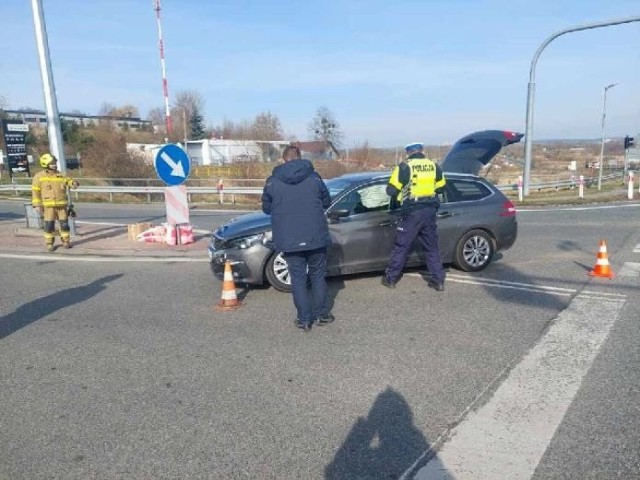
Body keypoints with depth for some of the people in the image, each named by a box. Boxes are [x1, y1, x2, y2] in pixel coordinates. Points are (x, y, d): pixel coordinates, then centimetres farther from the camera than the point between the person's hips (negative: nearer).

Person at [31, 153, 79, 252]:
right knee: (49, 225, 0)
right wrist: (38, 205, -4)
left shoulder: (61, 176, 9)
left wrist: (73, 183, -23)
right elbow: (35, 192, 1)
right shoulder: (39, 177, 0)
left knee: (64, 224, 4)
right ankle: (49, 244, 11)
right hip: (48, 206, -3)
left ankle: (66, 241, 17)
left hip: (62, 205, 3)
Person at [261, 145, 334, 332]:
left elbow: (266, 208, 8)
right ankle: (322, 314, 23)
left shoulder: (273, 181, -2)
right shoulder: (313, 177, -1)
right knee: (318, 275, 15)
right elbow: (327, 202, 9)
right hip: (315, 236, 1)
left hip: (289, 239, 0)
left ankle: (304, 320, 11)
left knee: (298, 278, 8)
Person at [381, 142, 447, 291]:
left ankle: (390, 278, 12)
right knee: (432, 247, 13)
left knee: (401, 246, 5)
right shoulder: (434, 166, 7)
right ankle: (438, 281, 15)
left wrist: (403, 189, 15)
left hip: (412, 212, -4)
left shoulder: (404, 167, -7)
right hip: (430, 211, 4)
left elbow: (391, 190, -6)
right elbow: (441, 187, 19)